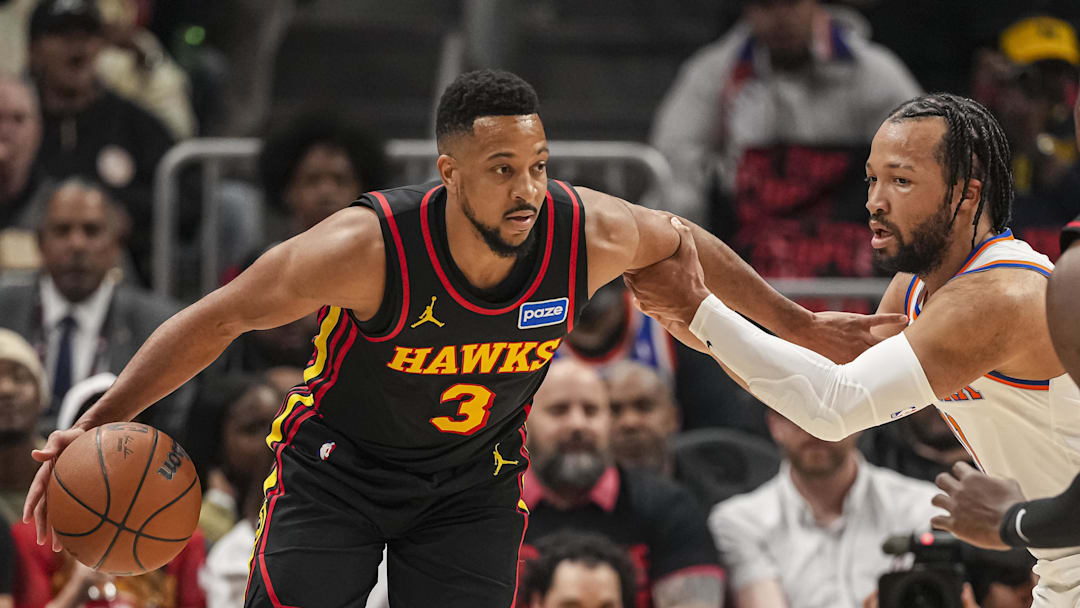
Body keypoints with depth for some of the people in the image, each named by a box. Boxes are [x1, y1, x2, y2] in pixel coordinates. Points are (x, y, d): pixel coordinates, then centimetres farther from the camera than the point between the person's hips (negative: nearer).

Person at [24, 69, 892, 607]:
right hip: (336, 466, -2)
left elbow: (681, 241, 1)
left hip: (472, 483, 3)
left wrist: (798, 325, 11)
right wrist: (99, 424, -28)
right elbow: (220, 318, -22)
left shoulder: (588, 236, -24)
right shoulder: (369, 249, -33)